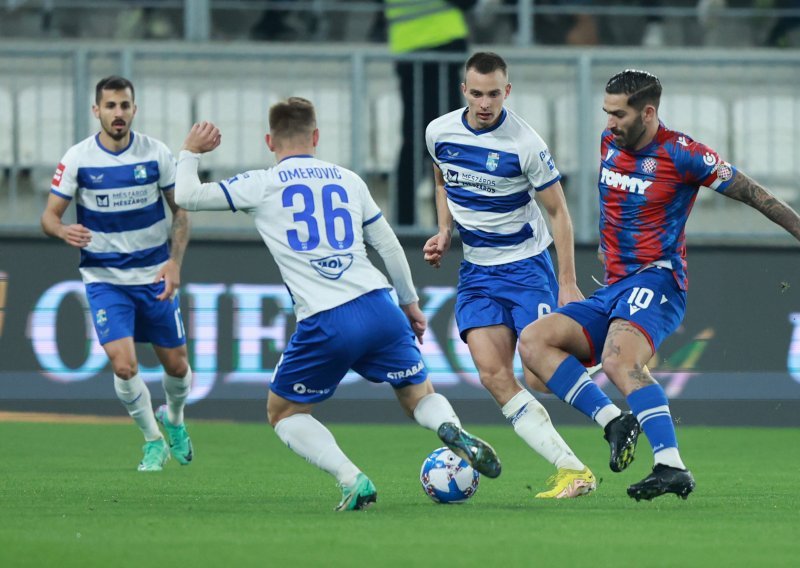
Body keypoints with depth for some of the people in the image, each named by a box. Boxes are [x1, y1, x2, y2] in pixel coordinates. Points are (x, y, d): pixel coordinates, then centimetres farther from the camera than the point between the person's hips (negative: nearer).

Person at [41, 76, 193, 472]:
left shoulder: (156, 154, -7)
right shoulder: (78, 159, -10)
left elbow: (181, 210, 4)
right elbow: (49, 216, -6)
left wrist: (175, 260, -10)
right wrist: (63, 231, -30)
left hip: (155, 276, 2)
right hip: (104, 279, -2)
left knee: (176, 366, 7)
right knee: (124, 366, -17)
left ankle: (173, 420, 41)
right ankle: (153, 440, 8)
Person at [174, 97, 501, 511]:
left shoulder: (262, 185, 5)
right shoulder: (347, 180, 16)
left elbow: (187, 197, 9)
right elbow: (389, 246, 21)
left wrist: (190, 152, 28)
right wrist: (409, 302, 33)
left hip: (324, 325, -3)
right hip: (378, 307, 3)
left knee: (284, 414, 17)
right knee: (419, 396, 20)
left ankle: (352, 479, -6)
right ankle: (453, 431, -15)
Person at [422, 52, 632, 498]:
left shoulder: (524, 144, -16)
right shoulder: (440, 133, -2)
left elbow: (558, 211, -7)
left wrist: (568, 283, -11)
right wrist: (445, 232, 4)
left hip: (526, 265, -4)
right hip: (476, 272, 4)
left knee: (540, 374, -17)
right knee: (493, 373, -15)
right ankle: (570, 470, -15)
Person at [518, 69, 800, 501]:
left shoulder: (681, 153, -8)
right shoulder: (609, 144, 13)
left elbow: (753, 194, -2)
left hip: (654, 281, -8)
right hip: (612, 288, 8)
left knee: (619, 361, -36)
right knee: (533, 341, -13)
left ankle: (672, 468, -44)